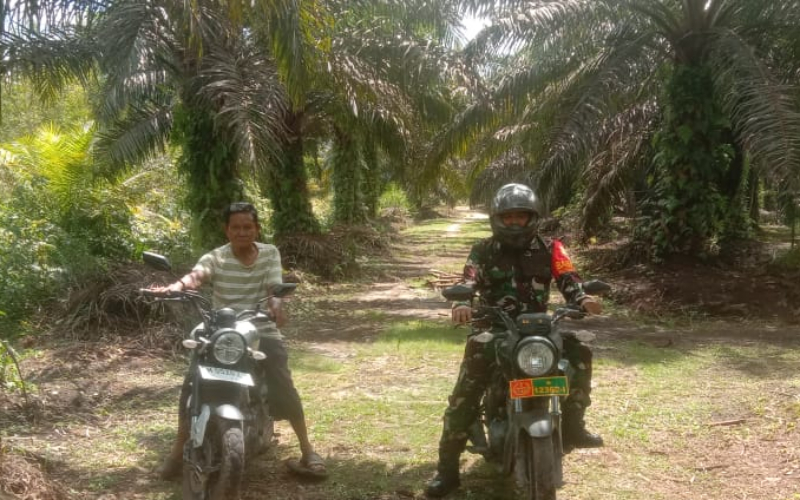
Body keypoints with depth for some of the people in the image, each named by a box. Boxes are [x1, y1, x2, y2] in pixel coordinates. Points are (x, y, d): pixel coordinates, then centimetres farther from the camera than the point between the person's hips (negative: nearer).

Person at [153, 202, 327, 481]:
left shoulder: (270, 254, 3)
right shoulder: (216, 258, -2)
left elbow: (274, 289, -10)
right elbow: (196, 276, -22)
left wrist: (275, 305, -35)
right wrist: (174, 287, -46)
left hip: (261, 330, 0)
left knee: (283, 386, -15)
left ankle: (307, 450, 1)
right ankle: (178, 450, 4)